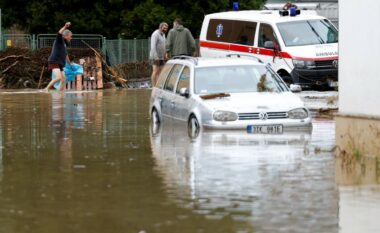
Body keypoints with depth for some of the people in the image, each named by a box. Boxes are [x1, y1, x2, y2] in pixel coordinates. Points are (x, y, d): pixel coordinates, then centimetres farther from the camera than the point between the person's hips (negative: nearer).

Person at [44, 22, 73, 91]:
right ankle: (46, 89, -19)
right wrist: (65, 27, -41)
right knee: (59, 77, -25)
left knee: (63, 80, 7)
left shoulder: (64, 43, 22)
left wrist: (70, 63, 43)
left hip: (60, 64, 10)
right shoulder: (59, 40, -2)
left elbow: (65, 55, 35)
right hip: (54, 62, -10)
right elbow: (59, 34, -26)